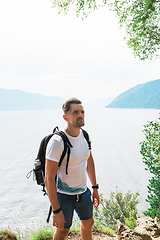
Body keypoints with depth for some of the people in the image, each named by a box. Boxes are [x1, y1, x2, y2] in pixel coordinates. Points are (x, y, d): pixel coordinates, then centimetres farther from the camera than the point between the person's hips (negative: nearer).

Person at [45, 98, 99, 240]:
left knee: (88, 223, 25)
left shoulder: (84, 135, -4)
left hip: (84, 192, 7)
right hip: (64, 195, -6)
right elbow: (49, 179, -25)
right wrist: (56, 211, -24)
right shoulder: (57, 142, -26)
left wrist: (95, 188, 13)